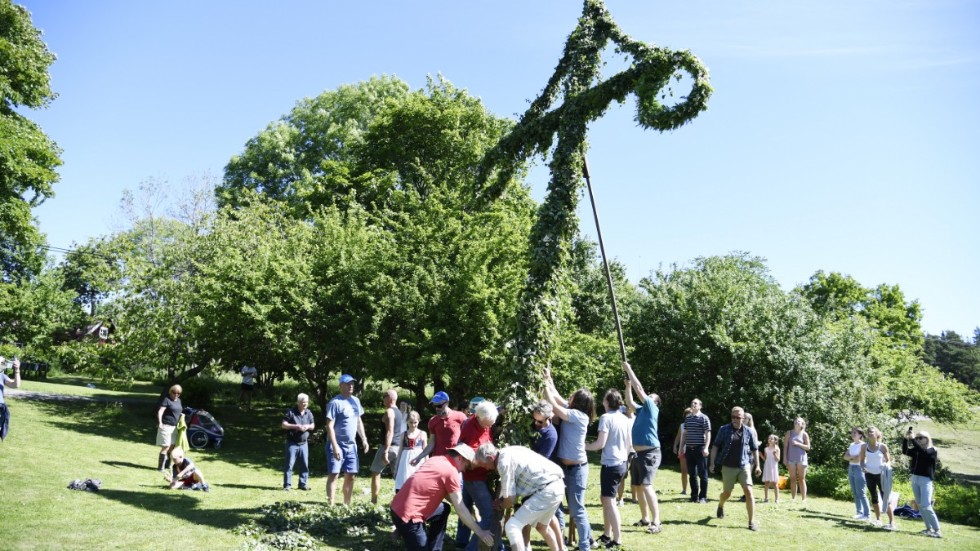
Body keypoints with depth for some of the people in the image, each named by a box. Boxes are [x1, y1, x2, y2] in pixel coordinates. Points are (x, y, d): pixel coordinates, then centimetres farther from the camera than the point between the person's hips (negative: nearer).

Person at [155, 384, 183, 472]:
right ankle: (160, 467, -4)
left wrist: (181, 415, 7)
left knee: (172, 446, 14)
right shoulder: (166, 400, -11)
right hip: (166, 426, -8)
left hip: (174, 427, 8)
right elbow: (160, 412, -20)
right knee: (165, 447, -9)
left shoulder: (178, 400, 13)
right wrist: (160, 423, -33)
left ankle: (167, 465, 26)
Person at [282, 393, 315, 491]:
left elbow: (313, 425, 16)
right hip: (292, 443, -4)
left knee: (304, 464, 7)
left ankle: (303, 484, 17)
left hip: (304, 443, 4)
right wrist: (295, 426, -19)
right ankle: (287, 485, 5)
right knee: (289, 464, -3)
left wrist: (308, 426, -7)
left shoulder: (309, 413, 7)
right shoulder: (291, 412, -7)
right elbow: (283, 424, -9)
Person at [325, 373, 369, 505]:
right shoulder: (335, 402, -13)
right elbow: (330, 426, -17)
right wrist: (335, 446, -21)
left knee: (351, 475, 9)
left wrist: (364, 439, 12)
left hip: (351, 445, 7)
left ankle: (347, 505, 18)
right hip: (337, 445, -7)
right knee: (333, 474, -3)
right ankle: (330, 505, 0)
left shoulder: (356, 401, 9)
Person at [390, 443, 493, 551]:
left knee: (444, 510, 24)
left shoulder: (436, 460, 12)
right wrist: (480, 532, -3)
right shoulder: (451, 472, -13)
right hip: (407, 515, -9)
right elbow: (460, 510, -10)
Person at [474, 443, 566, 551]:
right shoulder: (509, 452, 14)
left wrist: (500, 506, 12)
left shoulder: (504, 462, -13)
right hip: (557, 485, 10)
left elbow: (510, 499, -8)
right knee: (542, 526, 32)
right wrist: (500, 499, 21)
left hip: (547, 491, -10)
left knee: (512, 526, -11)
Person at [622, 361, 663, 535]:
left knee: (646, 486, -18)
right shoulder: (641, 409, 15)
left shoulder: (651, 408, -5)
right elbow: (629, 401, 22)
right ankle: (645, 519, 21)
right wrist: (628, 383, 16)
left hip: (650, 453, -9)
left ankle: (656, 522, -18)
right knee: (639, 487, 11)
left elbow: (639, 388, -10)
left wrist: (629, 369, -5)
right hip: (638, 453, 9)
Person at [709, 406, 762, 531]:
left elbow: (754, 449, 9)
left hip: (744, 466, 0)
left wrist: (757, 466, 6)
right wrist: (712, 463, -6)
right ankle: (720, 506, 45)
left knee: (748, 491, -12)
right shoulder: (724, 429, -2)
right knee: (727, 493, 11)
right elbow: (715, 446, 0)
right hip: (728, 467, 0)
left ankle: (752, 522, -6)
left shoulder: (749, 431, 2)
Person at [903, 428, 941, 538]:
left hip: (925, 480, -6)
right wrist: (906, 438, -11)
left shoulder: (932, 450, -5)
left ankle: (937, 530, -6)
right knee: (920, 506, 9)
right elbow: (905, 451, -1)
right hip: (915, 479, 7)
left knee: (926, 506, -13)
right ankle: (929, 528, 17)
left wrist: (912, 440, -23)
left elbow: (923, 452, -23)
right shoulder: (916, 450, 10)